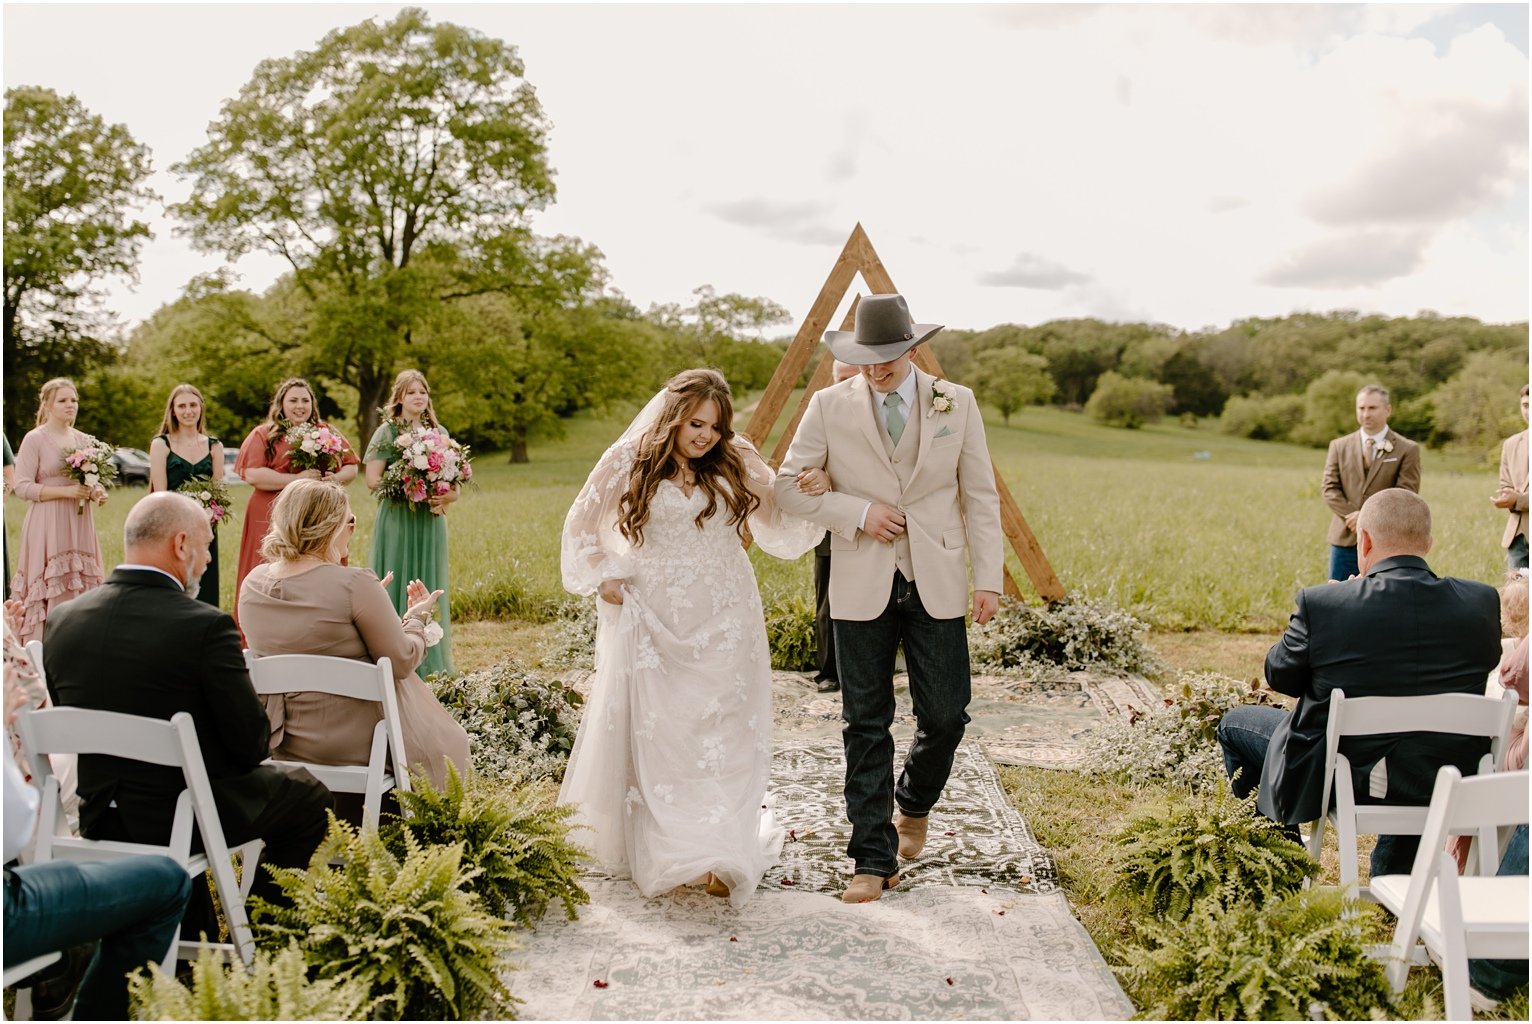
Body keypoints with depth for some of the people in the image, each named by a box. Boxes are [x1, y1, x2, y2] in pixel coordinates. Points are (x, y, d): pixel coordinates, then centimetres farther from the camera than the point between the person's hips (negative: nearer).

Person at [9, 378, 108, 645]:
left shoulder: (85, 440, 12)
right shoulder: (34, 439, -4)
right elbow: (22, 486, -9)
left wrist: (96, 491, -2)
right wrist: (66, 491, -17)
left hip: (79, 525, 5)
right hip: (47, 526, -5)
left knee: (80, 590, 4)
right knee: (49, 593, -6)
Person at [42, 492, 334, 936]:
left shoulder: (62, 621, -4)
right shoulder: (206, 625, -23)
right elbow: (251, 743, -17)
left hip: (98, 819, 6)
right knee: (308, 794, 16)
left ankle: (192, 935, 37)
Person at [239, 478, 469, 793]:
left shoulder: (252, 582, -3)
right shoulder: (355, 585, -22)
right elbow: (402, 662, -16)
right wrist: (416, 618, 3)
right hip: (353, 740, -7)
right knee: (448, 741, 20)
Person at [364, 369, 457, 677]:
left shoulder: (438, 432, 12)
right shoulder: (387, 431, 1)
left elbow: (453, 487, 12)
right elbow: (373, 480, -7)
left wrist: (443, 497, -9)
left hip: (430, 524, 4)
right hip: (397, 522, -4)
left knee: (429, 589, 6)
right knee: (396, 588, -3)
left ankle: (429, 661, 12)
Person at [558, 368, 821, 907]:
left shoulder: (738, 463, 0)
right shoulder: (631, 460, -3)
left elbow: (781, 529, 2)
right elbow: (581, 524, 10)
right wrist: (602, 578, 2)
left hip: (723, 623, 1)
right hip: (653, 622, -1)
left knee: (722, 734, -1)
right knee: (656, 734, 3)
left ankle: (721, 854, 5)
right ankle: (656, 849, 16)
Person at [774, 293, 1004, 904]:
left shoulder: (956, 404, 4)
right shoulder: (829, 407, 1)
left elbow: (981, 497, 6)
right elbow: (788, 485, 3)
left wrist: (989, 578, -2)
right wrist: (859, 513, -10)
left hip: (936, 585, 1)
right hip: (862, 588, 0)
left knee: (945, 716, 2)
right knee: (865, 725, 3)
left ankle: (914, 805, 34)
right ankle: (875, 860, 14)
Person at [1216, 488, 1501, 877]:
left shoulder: (1321, 604, -20)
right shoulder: (1481, 602, -10)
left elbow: (1280, 676, -4)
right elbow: (1485, 664, 9)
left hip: (1345, 783, -4)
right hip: (1449, 789, 4)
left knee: (1234, 723, 20)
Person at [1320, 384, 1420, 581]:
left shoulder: (1407, 449, 1)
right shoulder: (1339, 446, 9)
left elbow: (1406, 494, -7)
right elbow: (1329, 487, 2)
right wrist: (1353, 517, -13)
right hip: (1345, 540, 2)